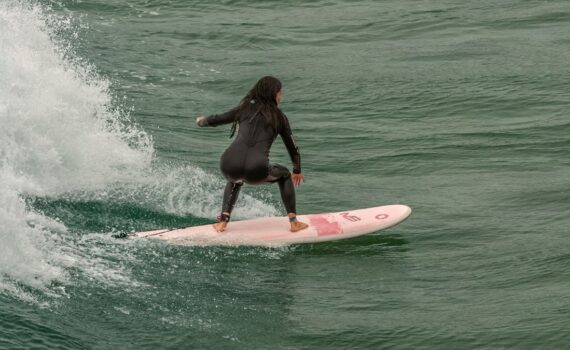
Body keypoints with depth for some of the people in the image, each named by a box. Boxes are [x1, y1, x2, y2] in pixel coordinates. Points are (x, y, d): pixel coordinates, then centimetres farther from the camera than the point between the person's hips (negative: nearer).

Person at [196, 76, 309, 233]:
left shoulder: (246, 108, 19)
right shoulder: (279, 117, 17)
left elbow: (215, 120, 24)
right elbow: (292, 148, 25)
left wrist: (202, 121, 47)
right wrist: (297, 172, 42)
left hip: (229, 165, 2)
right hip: (256, 172, -2)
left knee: (235, 179, 40)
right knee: (284, 175, 29)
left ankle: (223, 221, 23)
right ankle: (294, 222, 22)